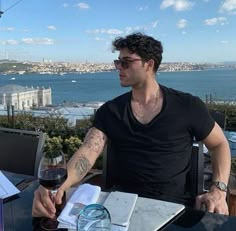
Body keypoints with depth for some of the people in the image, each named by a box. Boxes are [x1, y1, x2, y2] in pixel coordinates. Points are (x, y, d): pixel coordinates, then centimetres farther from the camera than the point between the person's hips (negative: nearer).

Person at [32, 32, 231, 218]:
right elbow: (87, 152, -11)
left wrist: (219, 190, -9)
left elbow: (220, 144, 7)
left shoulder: (188, 106, -4)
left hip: (176, 206, 0)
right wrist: (57, 185, -31)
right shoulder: (110, 111, 1)